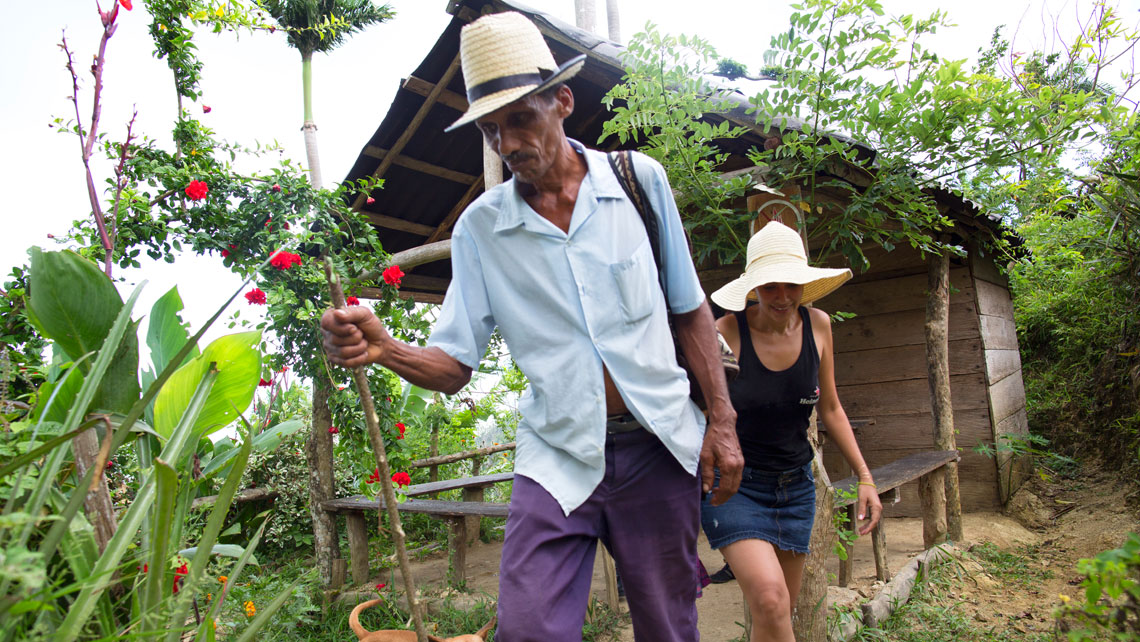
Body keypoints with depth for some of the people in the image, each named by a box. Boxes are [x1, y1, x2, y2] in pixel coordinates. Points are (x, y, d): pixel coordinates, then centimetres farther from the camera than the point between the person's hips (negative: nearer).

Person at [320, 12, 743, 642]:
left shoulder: (640, 178, -1)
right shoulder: (479, 227, -1)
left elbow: (690, 309, 5)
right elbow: (453, 366, -2)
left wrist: (722, 419, 1)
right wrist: (382, 347, -22)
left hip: (660, 445, 1)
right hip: (558, 456, 0)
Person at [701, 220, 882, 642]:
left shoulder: (817, 325, -1)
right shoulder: (725, 333, -16)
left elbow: (829, 409, 10)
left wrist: (864, 476, 8)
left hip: (795, 486, 5)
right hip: (733, 484, -5)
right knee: (770, 601, -24)